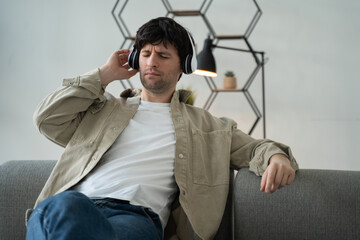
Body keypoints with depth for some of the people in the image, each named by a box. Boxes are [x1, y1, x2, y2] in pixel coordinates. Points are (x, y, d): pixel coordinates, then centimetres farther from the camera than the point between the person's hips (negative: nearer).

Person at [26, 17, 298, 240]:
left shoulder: (204, 123, 30)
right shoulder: (107, 108, 30)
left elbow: (252, 147, 26)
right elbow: (47, 119, 19)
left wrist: (277, 157, -1)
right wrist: (105, 74, 23)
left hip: (137, 214, -2)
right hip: (74, 205, 2)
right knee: (64, 205, -41)